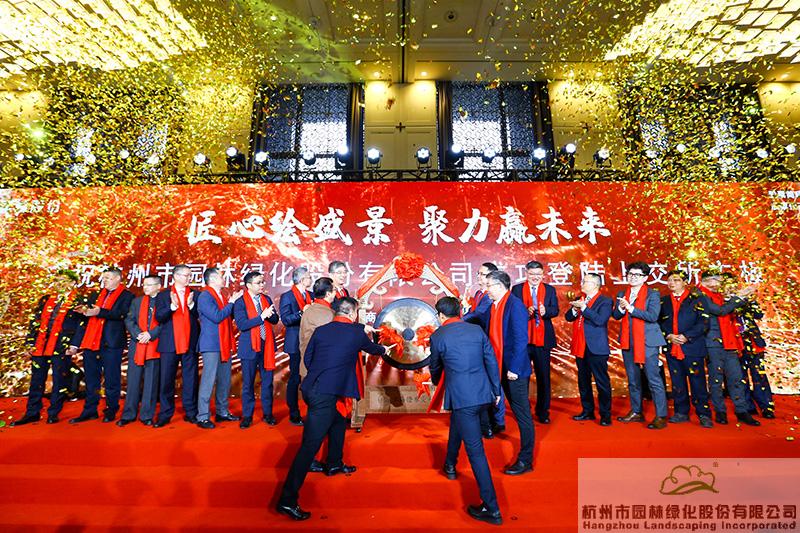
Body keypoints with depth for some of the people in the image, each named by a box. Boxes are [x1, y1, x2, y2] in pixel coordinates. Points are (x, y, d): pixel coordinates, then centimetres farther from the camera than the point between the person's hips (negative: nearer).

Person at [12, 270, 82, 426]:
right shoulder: (45, 300, 16)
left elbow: (82, 325, -6)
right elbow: (34, 321, 16)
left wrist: (74, 345, -13)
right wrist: (31, 342, 7)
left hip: (62, 347, -5)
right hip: (40, 346, 5)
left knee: (59, 381, 1)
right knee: (36, 381, 10)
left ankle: (53, 413, 12)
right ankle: (32, 413, 21)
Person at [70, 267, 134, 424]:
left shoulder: (127, 296, -2)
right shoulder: (97, 295, 20)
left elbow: (122, 314, -16)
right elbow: (89, 315, 20)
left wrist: (100, 312, -24)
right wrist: (85, 310, -1)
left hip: (111, 342, -6)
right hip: (91, 341, 7)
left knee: (111, 379, 1)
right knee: (91, 379, 12)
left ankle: (111, 411, 12)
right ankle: (89, 411, 22)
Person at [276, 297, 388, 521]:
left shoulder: (320, 330, 8)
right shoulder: (356, 332, -2)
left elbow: (307, 359, 14)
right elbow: (371, 348, 19)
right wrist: (383, 350, 42)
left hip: (312, 388, 8)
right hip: (327, 394, -7)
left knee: (339, 420, 30)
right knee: (310, 445, -4)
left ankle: (334, 464, 47)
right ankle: (287, 500, 0)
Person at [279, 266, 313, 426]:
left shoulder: (311, 295, 12)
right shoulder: (287, 297, -6)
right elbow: (285, 320, -15)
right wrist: (301, 312, -27)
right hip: (297, 345, -5)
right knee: (295, 379, 3)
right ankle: (294, 415, 16)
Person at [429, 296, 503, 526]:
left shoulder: (438, 336, -4)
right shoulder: (477, 329, 5)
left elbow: (435, 366, 12)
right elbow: (491, 361, 8)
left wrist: (436, 382, 34)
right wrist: (496, 390, 18)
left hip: (460, 396, -6)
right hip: (482, 393, 6)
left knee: (475, 449, 1)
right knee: (457, 426, 31)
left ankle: (491, 508, 6)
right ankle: (450, 466, 53)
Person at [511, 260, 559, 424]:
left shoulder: (550, 290, 8)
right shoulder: (516, 289, 2)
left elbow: (555, 310, -1)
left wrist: (545, 311, -22)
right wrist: (525, 312, -23)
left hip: (543, 338, 1)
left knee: (544, 376, 7)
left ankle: (543, 411, 23)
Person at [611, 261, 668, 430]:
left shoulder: (653, 294, -3)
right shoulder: (622, 295, 12)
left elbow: (653, 316, -16)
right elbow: (616, 316, 6)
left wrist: (630, 308, -20)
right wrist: (621, 308, -14)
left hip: (647, 342, -5)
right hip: (628, 342, 5)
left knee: (654, 379, -5)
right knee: (633, 380, 14)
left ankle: (660, 416, 5)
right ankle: (636, 412, 25)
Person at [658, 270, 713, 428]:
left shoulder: (696, 299, 2)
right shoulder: (664, 301, 12)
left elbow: (704, 323, -5)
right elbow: (659, 322, 10)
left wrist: (687, 336, -14)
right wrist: (668, 335, -6)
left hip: (693, 348, -3)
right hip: (672, 348, 4)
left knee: (698, 381, -2)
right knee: (677, 382, 9)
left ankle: (704, 414, 9)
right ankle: (681, 412, 18)